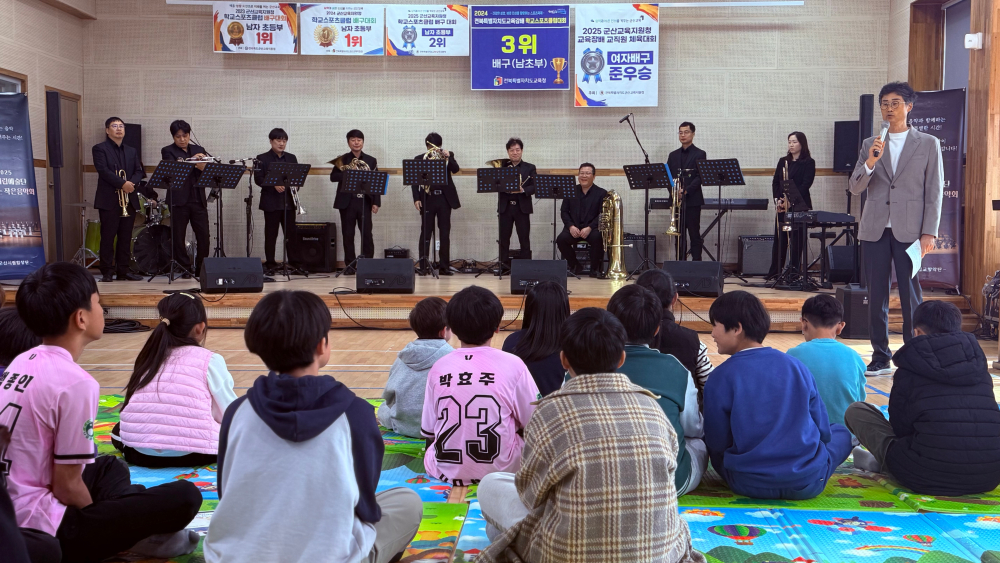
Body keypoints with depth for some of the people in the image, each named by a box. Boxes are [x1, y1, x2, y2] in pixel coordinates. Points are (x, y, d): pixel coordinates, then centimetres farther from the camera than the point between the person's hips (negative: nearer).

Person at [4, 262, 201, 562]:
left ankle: (132, 530, 9)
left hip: (9, 517, 10)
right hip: (42, 533, -9)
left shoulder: (21, 363, 6)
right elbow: (67, 486, -16)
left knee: (111, 467, 31)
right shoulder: (75, 383, -21)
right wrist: (102, 523, 3)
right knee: (184, 496, -17)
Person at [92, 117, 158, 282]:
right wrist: (122, 184, -20)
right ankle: (107, 272, 1)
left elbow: (139, 171, 9)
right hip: (109, 200, -5)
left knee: (126, 238, 5)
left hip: (129, 200, 5)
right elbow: (103, 170, -11)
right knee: (108, 237, -3)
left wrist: (132, 183, -12)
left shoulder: (131, 151, 20)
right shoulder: (100, 149, 2)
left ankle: (123, 271, 10)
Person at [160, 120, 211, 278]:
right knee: (178, 237, 1)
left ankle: (201, 268, 12)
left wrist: (204, 166, -16)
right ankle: (184, 269, 10)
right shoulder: (168, 151, 4)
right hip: (179, 199, -3)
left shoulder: (199, 150, 15)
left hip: (198, 199, 3)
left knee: (203, 236, 1)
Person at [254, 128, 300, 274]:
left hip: (288, 202, 3)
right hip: (271, 202, -3)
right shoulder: (262, 158, 2)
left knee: (291, 233, 2)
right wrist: (274, 185, -20)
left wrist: (295, 185, -10)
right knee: (270, 234, 1)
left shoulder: (291, 158, 13)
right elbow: (258, 179, -6)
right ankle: (270, 264, 6)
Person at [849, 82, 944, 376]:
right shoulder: (870, 145, 11)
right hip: (875, 230, 3)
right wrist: (870, 162, -13)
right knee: (876, 296, 6)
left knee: (911, 297, -1)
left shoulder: (928, 144, 5)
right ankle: (880, 358, 15)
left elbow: (934, 192, 2)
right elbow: (855, 187, 5)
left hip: (909, 230, -2)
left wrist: (929, 232, -6)